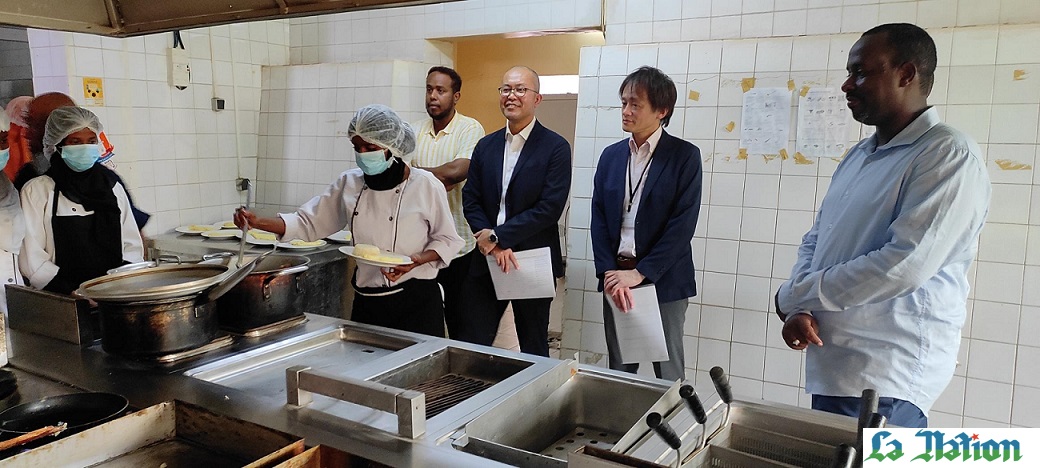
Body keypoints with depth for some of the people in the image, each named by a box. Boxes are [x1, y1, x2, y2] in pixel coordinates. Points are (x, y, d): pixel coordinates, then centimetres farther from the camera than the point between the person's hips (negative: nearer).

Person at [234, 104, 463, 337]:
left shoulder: (425, 185, -9)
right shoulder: (349, 184, 2)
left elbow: (447, 240, -2)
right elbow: (308, 222, 6)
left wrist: (416, 261, -19)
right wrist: (258, 222, -7)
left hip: (416, 302, -3)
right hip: (367, 302, 4)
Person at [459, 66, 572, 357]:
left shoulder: (556, 147, -6)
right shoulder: (486, 146, 9)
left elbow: (550, 208, -15)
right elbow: (470, 200, 4)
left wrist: (497, 236, -16)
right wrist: (494, 245, -12)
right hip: (486, 261, 4)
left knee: (533, 349, 12)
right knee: (470, 344, 6)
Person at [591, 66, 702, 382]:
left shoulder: (685, 156, -5)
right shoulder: (611, 155, 9)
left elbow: (683, 224, -12)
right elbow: (599, 217, 4)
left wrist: (640, 273, -16)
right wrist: (609, 272, -8)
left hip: (663, 281, -4)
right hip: (616, 277, 4)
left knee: (668, 374, 6)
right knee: (618, 371, 12)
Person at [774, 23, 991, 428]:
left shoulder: (950, 156, -13)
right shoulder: (858, 157, 13)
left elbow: (905, 265, -24)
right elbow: (815, 241, 15)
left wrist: (792, 297, -14)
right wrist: (799, 309, -4)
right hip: (830, 365, 8)